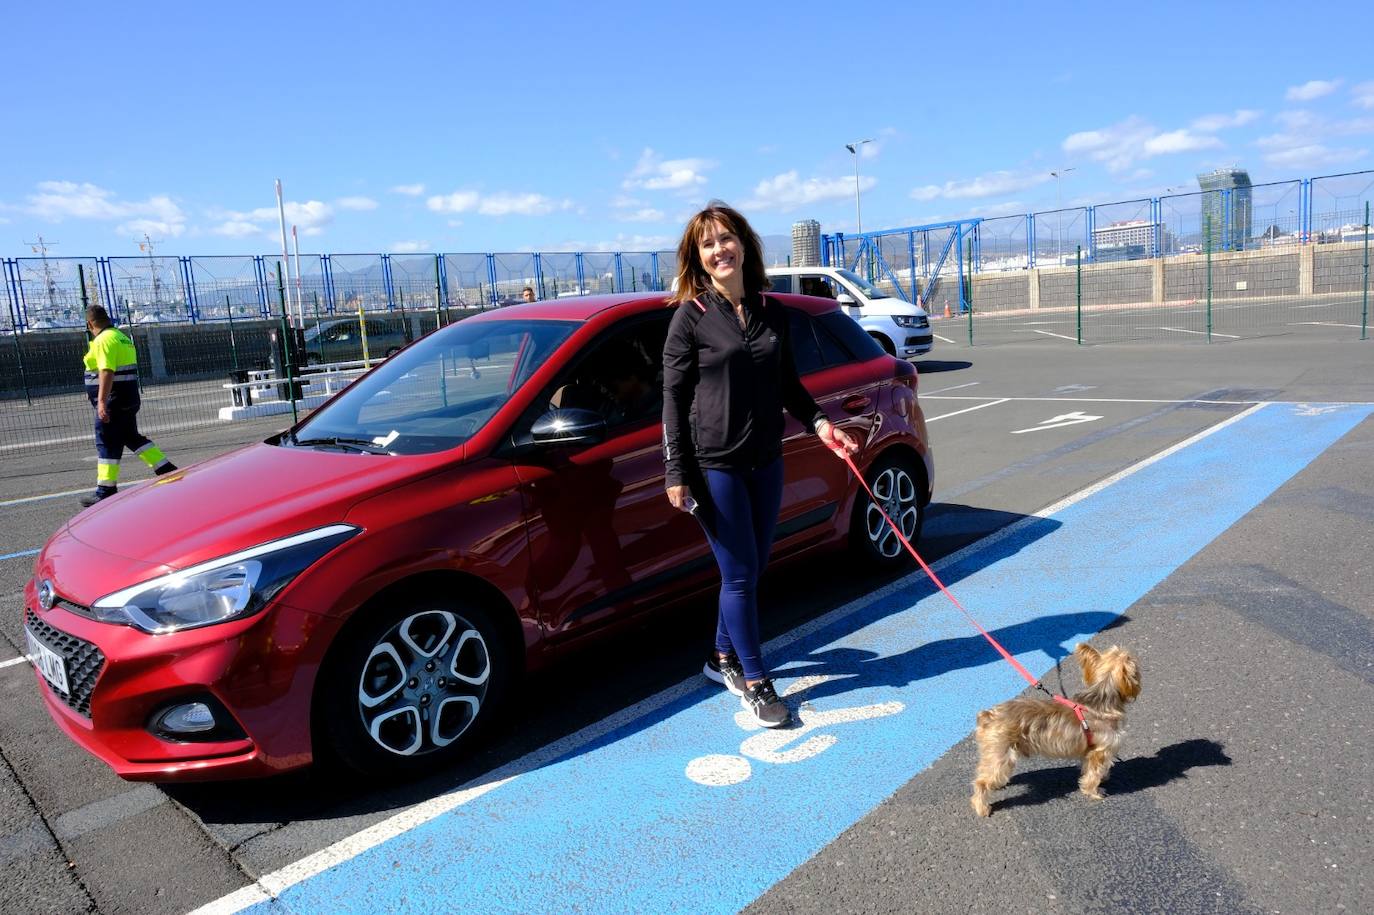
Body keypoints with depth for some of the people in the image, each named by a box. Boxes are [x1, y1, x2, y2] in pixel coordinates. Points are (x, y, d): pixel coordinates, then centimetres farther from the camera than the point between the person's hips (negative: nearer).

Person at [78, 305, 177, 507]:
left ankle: (106, 490, 0)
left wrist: (102, 401, -27)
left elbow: (106, 372, -23)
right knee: (132, 437, 18)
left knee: (107, 443, -4)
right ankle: (167, 470, 15)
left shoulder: (103, 340, -13)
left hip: (113, 400, -9)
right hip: (128, 398, 9)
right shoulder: (121, 336, 17)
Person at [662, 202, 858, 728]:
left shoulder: (771, 312, 7)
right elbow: (673, 398, -7)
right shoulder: (690, 316, -7)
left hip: (765, 460, 5)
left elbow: (787, 384, 15)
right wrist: (675, 472, -10)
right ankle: (753, 681, 15)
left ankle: (723, 658, 32)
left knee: (752, 567, 13)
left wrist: (818, 423, -1)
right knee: (740, 573, 0)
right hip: (714, 464, -5)